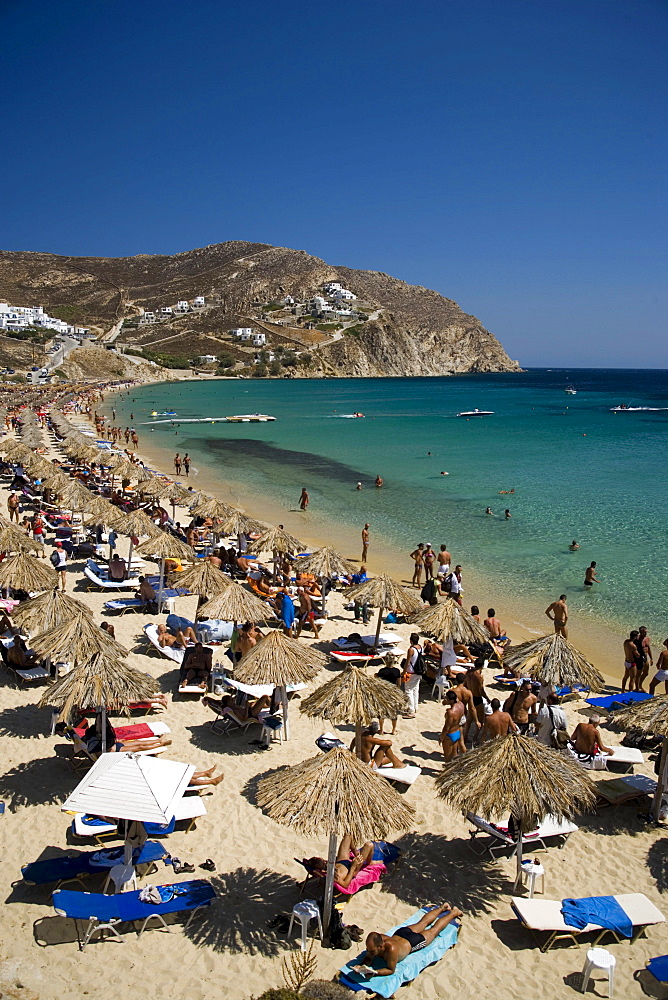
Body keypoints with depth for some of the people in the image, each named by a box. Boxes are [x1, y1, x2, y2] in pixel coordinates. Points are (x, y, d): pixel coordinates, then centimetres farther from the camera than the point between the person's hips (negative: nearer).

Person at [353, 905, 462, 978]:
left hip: (412, 941, -5)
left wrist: (374, 973, -48)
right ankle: (442, 908, 55)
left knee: (434, 929, 22)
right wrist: (360, 964, -34)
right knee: (422, 923, 31)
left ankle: (454, 912, 45)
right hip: (399, 933, 5)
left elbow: (391, 970, -35)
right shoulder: (374, 939, -32)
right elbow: (367, 956, -13)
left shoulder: (391, 949, -48)